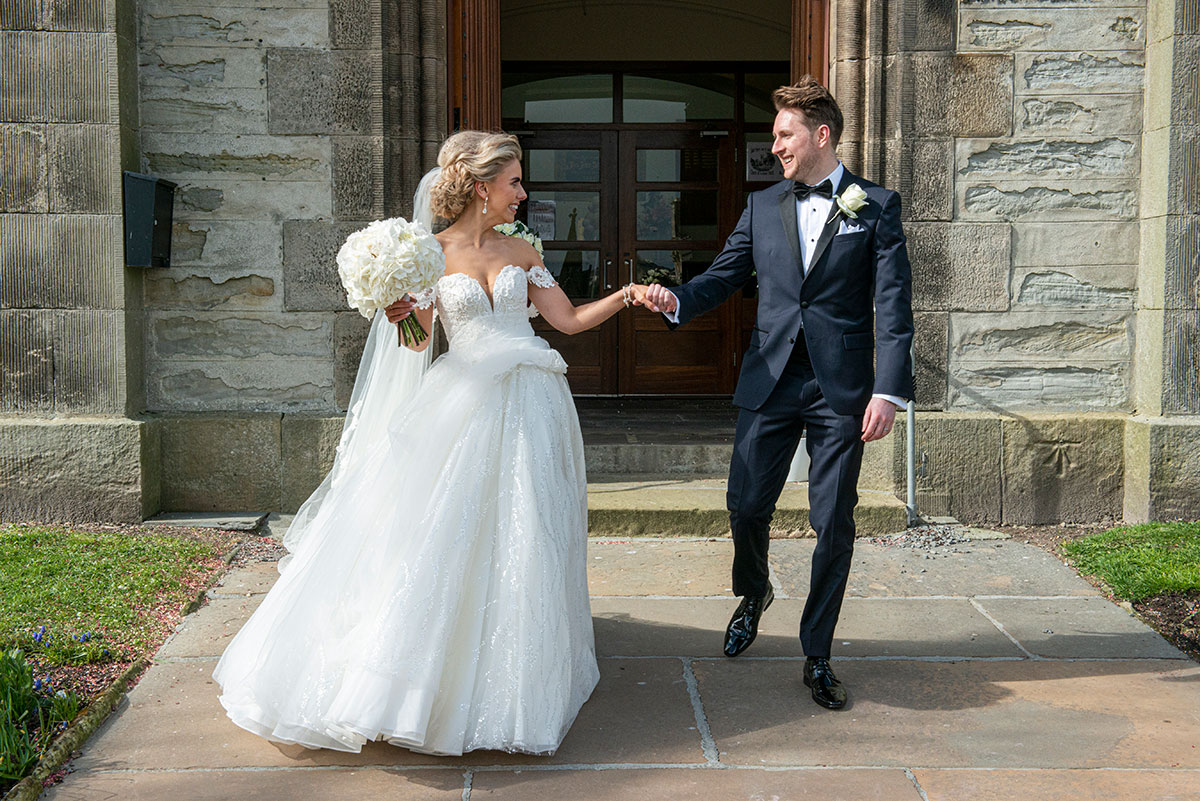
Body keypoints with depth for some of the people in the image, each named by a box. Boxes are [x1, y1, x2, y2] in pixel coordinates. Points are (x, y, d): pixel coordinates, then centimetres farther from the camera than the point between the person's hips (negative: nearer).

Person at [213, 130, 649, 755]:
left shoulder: (521, 253, 12)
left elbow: (570, 319, 11)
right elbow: (418, 340, -1)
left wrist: (626, 296, 1)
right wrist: (401, 314, -20)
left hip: (528, 408, 3)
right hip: (464, 406, -3)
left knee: (517, 538, 5)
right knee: (446, 533, -5)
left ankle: (511, 684, 19)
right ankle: (436, 675, 9)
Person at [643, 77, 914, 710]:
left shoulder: (876, 207, 1)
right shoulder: (762, 207, 12)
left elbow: (893, 306, -5)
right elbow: (722, 277, 10)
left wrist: (889, 391, -14)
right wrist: (676, 300, -12)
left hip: (842, 391, -2)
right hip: (770, 384, 3)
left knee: (834, 525, 2)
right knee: (746, 507, 6)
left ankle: (817, 656, 17)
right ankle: (752, 595, 39)